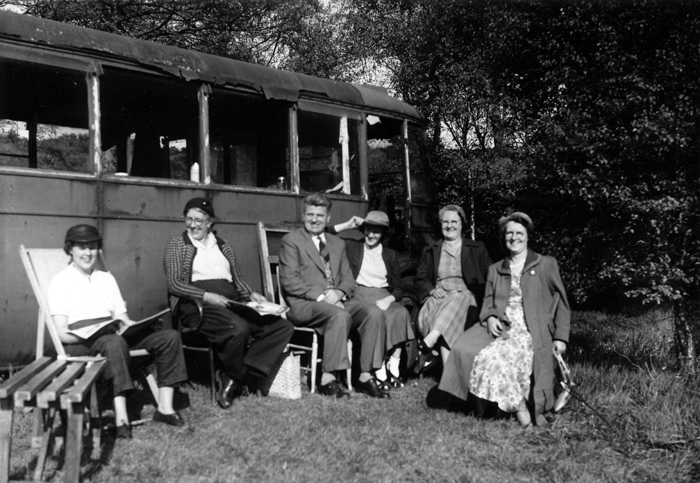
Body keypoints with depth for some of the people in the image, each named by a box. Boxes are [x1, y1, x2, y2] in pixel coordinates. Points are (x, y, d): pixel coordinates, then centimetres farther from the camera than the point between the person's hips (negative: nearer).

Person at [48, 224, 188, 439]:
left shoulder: (107, 278, 24)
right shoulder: (61, 281, 5)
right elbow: (62, 333, -4)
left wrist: (137, 326, -4)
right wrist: (91, 333, -23)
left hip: (113, 334, 6)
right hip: (79, 341, -6)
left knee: (169, 336, -14)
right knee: (114, 342, -40)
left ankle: (165, 407, -17)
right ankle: (121, 418, -45)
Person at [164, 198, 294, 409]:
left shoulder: (222, 245, 25)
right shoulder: (177, 244, 10)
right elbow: (173, 283, -2)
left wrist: (251, 294, 3)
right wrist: (206, 296, -17)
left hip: (231, 304, 6)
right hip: (196, 305, -6)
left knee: (283, 326, -16)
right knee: (238, 328, -37)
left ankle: (240, 376, -22)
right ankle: (235, 376, -9)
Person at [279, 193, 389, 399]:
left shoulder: (337, 243, 23)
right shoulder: (291, 240, 5)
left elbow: (348, 278, 16)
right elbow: (289, 281, -6)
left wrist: (339, 292, -8)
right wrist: (320, 295, -17)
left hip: (336, 300, 6)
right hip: (303, 304, -5)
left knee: (374, 312, -21)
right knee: (340, 315, -35)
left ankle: (366, 377, -18)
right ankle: (327, 379, -29)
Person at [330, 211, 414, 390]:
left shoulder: (390, 255, 20)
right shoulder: (351, 247, 14)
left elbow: (398, 289, 12)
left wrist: (388, 299, -10)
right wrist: (347, 225, 3)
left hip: (384, 298, 2)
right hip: (359, 297, -2)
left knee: (401, 313, -31)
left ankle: (393, 367, -30)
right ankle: (379, 370, -30)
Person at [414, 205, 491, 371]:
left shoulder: (477, 249, 18)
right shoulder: (430, 251, 22)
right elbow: (420, 280, 19)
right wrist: (432, 290, -4)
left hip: (465, 297, -1)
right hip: (438, 296, 1)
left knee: (456, 301, -40)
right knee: (427, 313, -37)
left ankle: (427, 345, -53)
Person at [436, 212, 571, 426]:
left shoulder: (546, 265, 11)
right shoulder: (495, 270, 22)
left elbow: (561, 302, 10)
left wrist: (560, 337, 0)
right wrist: (490, 317, -4)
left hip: (531, 332, -4)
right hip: (500, 329, 4)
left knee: (494, 356, -34)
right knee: (464, 349, -27)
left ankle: (523, 407, -17)